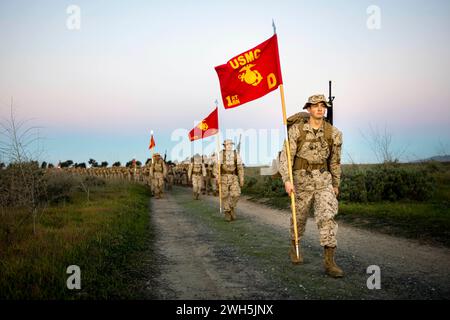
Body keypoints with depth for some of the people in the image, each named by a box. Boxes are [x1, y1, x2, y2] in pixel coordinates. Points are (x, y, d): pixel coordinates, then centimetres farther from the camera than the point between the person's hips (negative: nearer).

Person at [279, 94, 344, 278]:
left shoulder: (333, 133, -3)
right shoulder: (296, 130, -9)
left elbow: (335, 160, 9)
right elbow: (286, 157, -13)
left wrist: (336, 184, 16)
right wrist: (287, 180, -25)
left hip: (323, 180, 1)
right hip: (301, 181, -1)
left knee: (327, 216, -16)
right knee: (299, 218, 14)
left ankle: (329, 262, -14)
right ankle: (294, 249, 40)